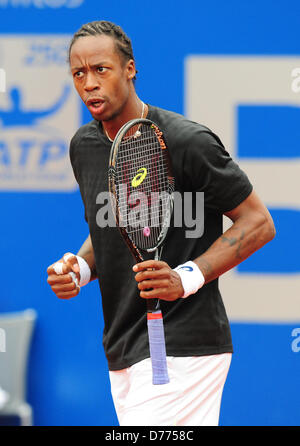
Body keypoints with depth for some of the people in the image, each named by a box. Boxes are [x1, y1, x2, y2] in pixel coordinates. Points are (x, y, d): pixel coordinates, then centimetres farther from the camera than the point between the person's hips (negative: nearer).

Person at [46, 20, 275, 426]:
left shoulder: (186, 142, -13)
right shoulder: (84, 146, 10)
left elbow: (258, 222, -9)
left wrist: (187, 279, -20)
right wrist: (80, 268, 2)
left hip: (183, 350, -7)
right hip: (123, 354, 7)